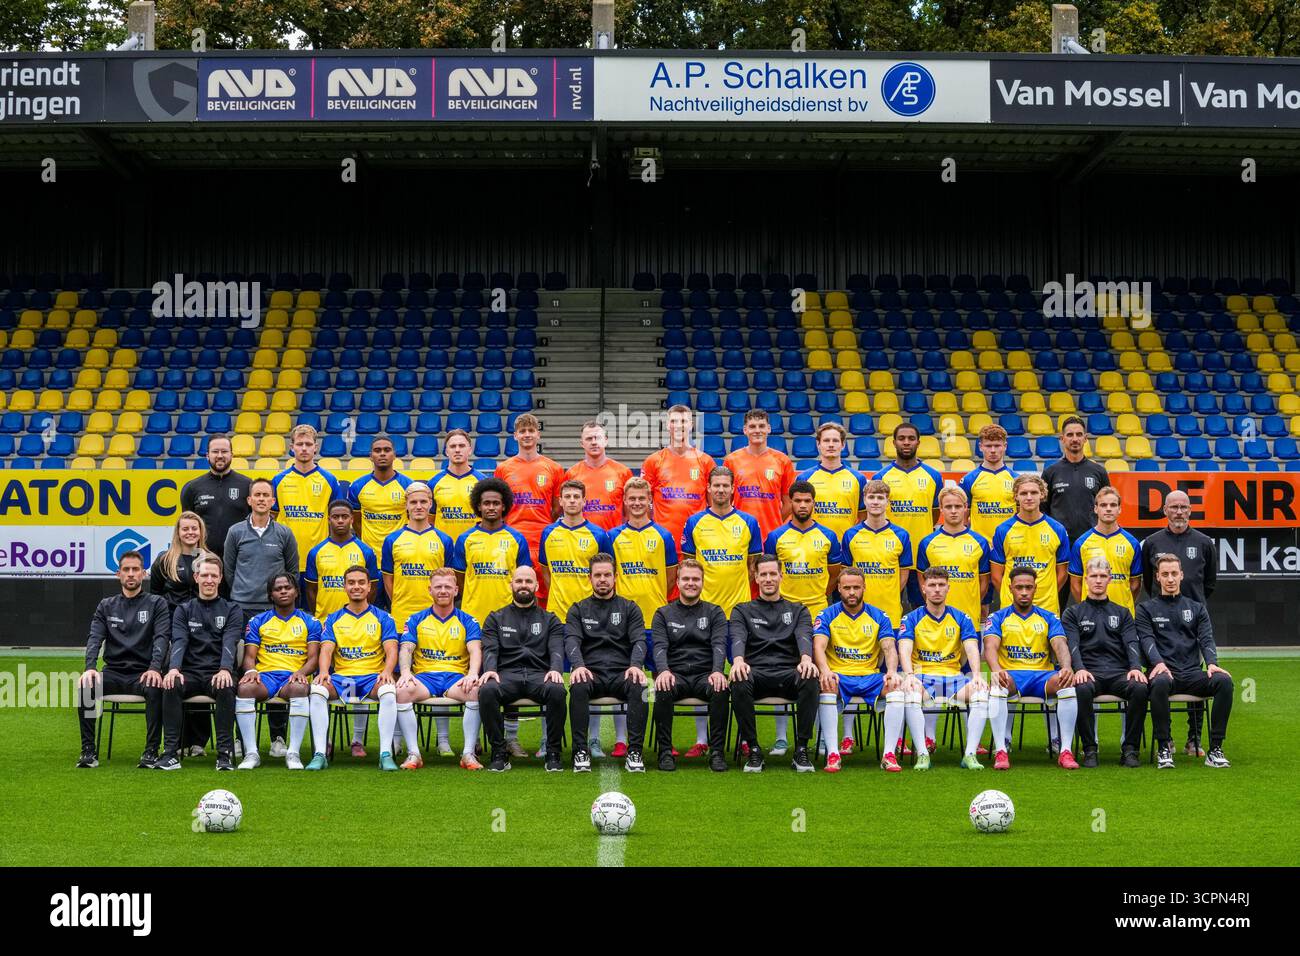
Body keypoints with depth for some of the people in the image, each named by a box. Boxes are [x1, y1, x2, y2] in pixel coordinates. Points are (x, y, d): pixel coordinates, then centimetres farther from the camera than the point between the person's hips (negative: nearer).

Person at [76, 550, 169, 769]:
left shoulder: (157, 604, 8)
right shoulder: (106, 606, 16)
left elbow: (162, 637, -6)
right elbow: (95, 638, 3)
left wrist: (155, 668, -25)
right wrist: (90, 668, -17)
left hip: (143, 672, -3)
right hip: (113, 672, 3)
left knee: (154, 689, -36)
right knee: (84, 686, -27)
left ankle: (151, 751, -28)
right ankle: (88, 751, -20)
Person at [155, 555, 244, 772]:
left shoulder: (232, 610, 12)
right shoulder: (184, 610, 16)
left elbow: (229, 642, -6)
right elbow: (179, 641, -2)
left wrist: (225, 669, -27)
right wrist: (174, 668, -24)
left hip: (218, 674, -1)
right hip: (190, 673, 1)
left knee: (225, 688, -35)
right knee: (171, 686, -31)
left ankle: (225, 752, -33)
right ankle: (170, 751, -31)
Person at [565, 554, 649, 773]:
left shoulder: (629, 608, 16)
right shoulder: (578, 610, 15)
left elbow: (639, 640, 3)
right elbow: (571, 641, 0)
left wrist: (635, 665, -19)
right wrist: (578, 665, -22)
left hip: (622, 673, 0)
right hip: (591, 673, 0)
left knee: (639, 687, -34)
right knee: (578, 687, -35)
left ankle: (634, 751, -28)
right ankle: (581, 751, -28)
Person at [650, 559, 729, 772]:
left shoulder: (714, 613, 15)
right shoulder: (663, 614, 14)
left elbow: (719, 645, 0)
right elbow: (660, 646, 0)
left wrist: (717, 671, -21)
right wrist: (663, 670, -23)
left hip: (705, 675, 0)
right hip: (675, 674, 0)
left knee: (721, 689, -34)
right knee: (663, 689, -35)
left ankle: (717, 751, -25)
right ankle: (665, 751, -24)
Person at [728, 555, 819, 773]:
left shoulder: (798, 611, 21)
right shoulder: (743, 611, 19)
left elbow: (804, 636, 0)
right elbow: (738, 638, -1)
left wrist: (806, 659, -25)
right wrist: (738, 660, -26)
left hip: (789, 673, 1)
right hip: (755, 672, 0)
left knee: (810, 679, -34)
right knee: (739, 681, -36)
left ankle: (801, 749, -25)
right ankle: (753, 750, -24)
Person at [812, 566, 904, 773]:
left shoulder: (878, 616, 10)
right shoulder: (827, 615, 5)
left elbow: (889, 648, -1)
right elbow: (818, 647, -9)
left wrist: (892, 672, -24)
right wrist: (825, 671, -31)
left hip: (870, 677, 2)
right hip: (839, 677, -2)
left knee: (896, 687, -29)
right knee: (826, 686, -37)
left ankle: (889, 754, -27)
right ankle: (832, 754, -35)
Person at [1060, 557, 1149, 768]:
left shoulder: (1122, 613, 24)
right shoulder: (1073, 613, 18)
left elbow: (1132, 643, 9)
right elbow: (1072, 644, 1)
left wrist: (1136, 667, -13)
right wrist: (1079, 669, -20)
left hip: (1119, 672, 2)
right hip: (1089, 673, -2)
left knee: (1140, 688, -32)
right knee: (1082, 690, -38)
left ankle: (1130, 749, -22)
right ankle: (1089, 749, -25)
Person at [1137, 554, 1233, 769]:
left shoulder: (1197, 608, 22)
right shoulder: (1146, 609, 15)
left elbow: (1206, 638, 8)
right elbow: (1147, 640, -1)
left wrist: (1212, 663, -14)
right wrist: (1158, 663, -22)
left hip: (1192, 673, 3)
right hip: (1164, 671, -3)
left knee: (1224, 681, -29)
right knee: (1160, 683, -39)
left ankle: (1215, 749, -24)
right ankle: (1164, 747, -27)